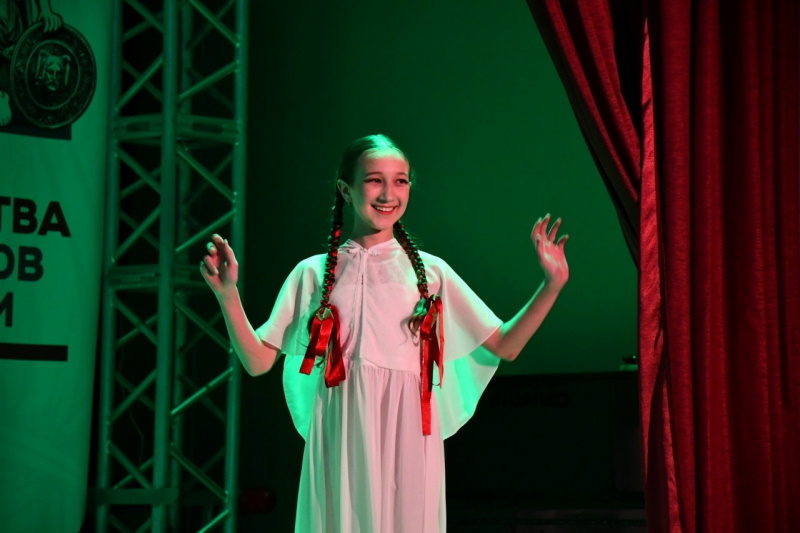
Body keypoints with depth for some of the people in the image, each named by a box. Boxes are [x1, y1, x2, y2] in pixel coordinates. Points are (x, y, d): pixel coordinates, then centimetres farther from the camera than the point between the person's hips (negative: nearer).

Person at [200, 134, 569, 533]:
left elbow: (504, 346, 9)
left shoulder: (431, 272, 10)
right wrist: (227, 294, -8)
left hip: (408, 440, 0)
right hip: (341, 442, 0)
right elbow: (258, 361, 4)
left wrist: (552, 284, -1)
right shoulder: (314, 274, 9)